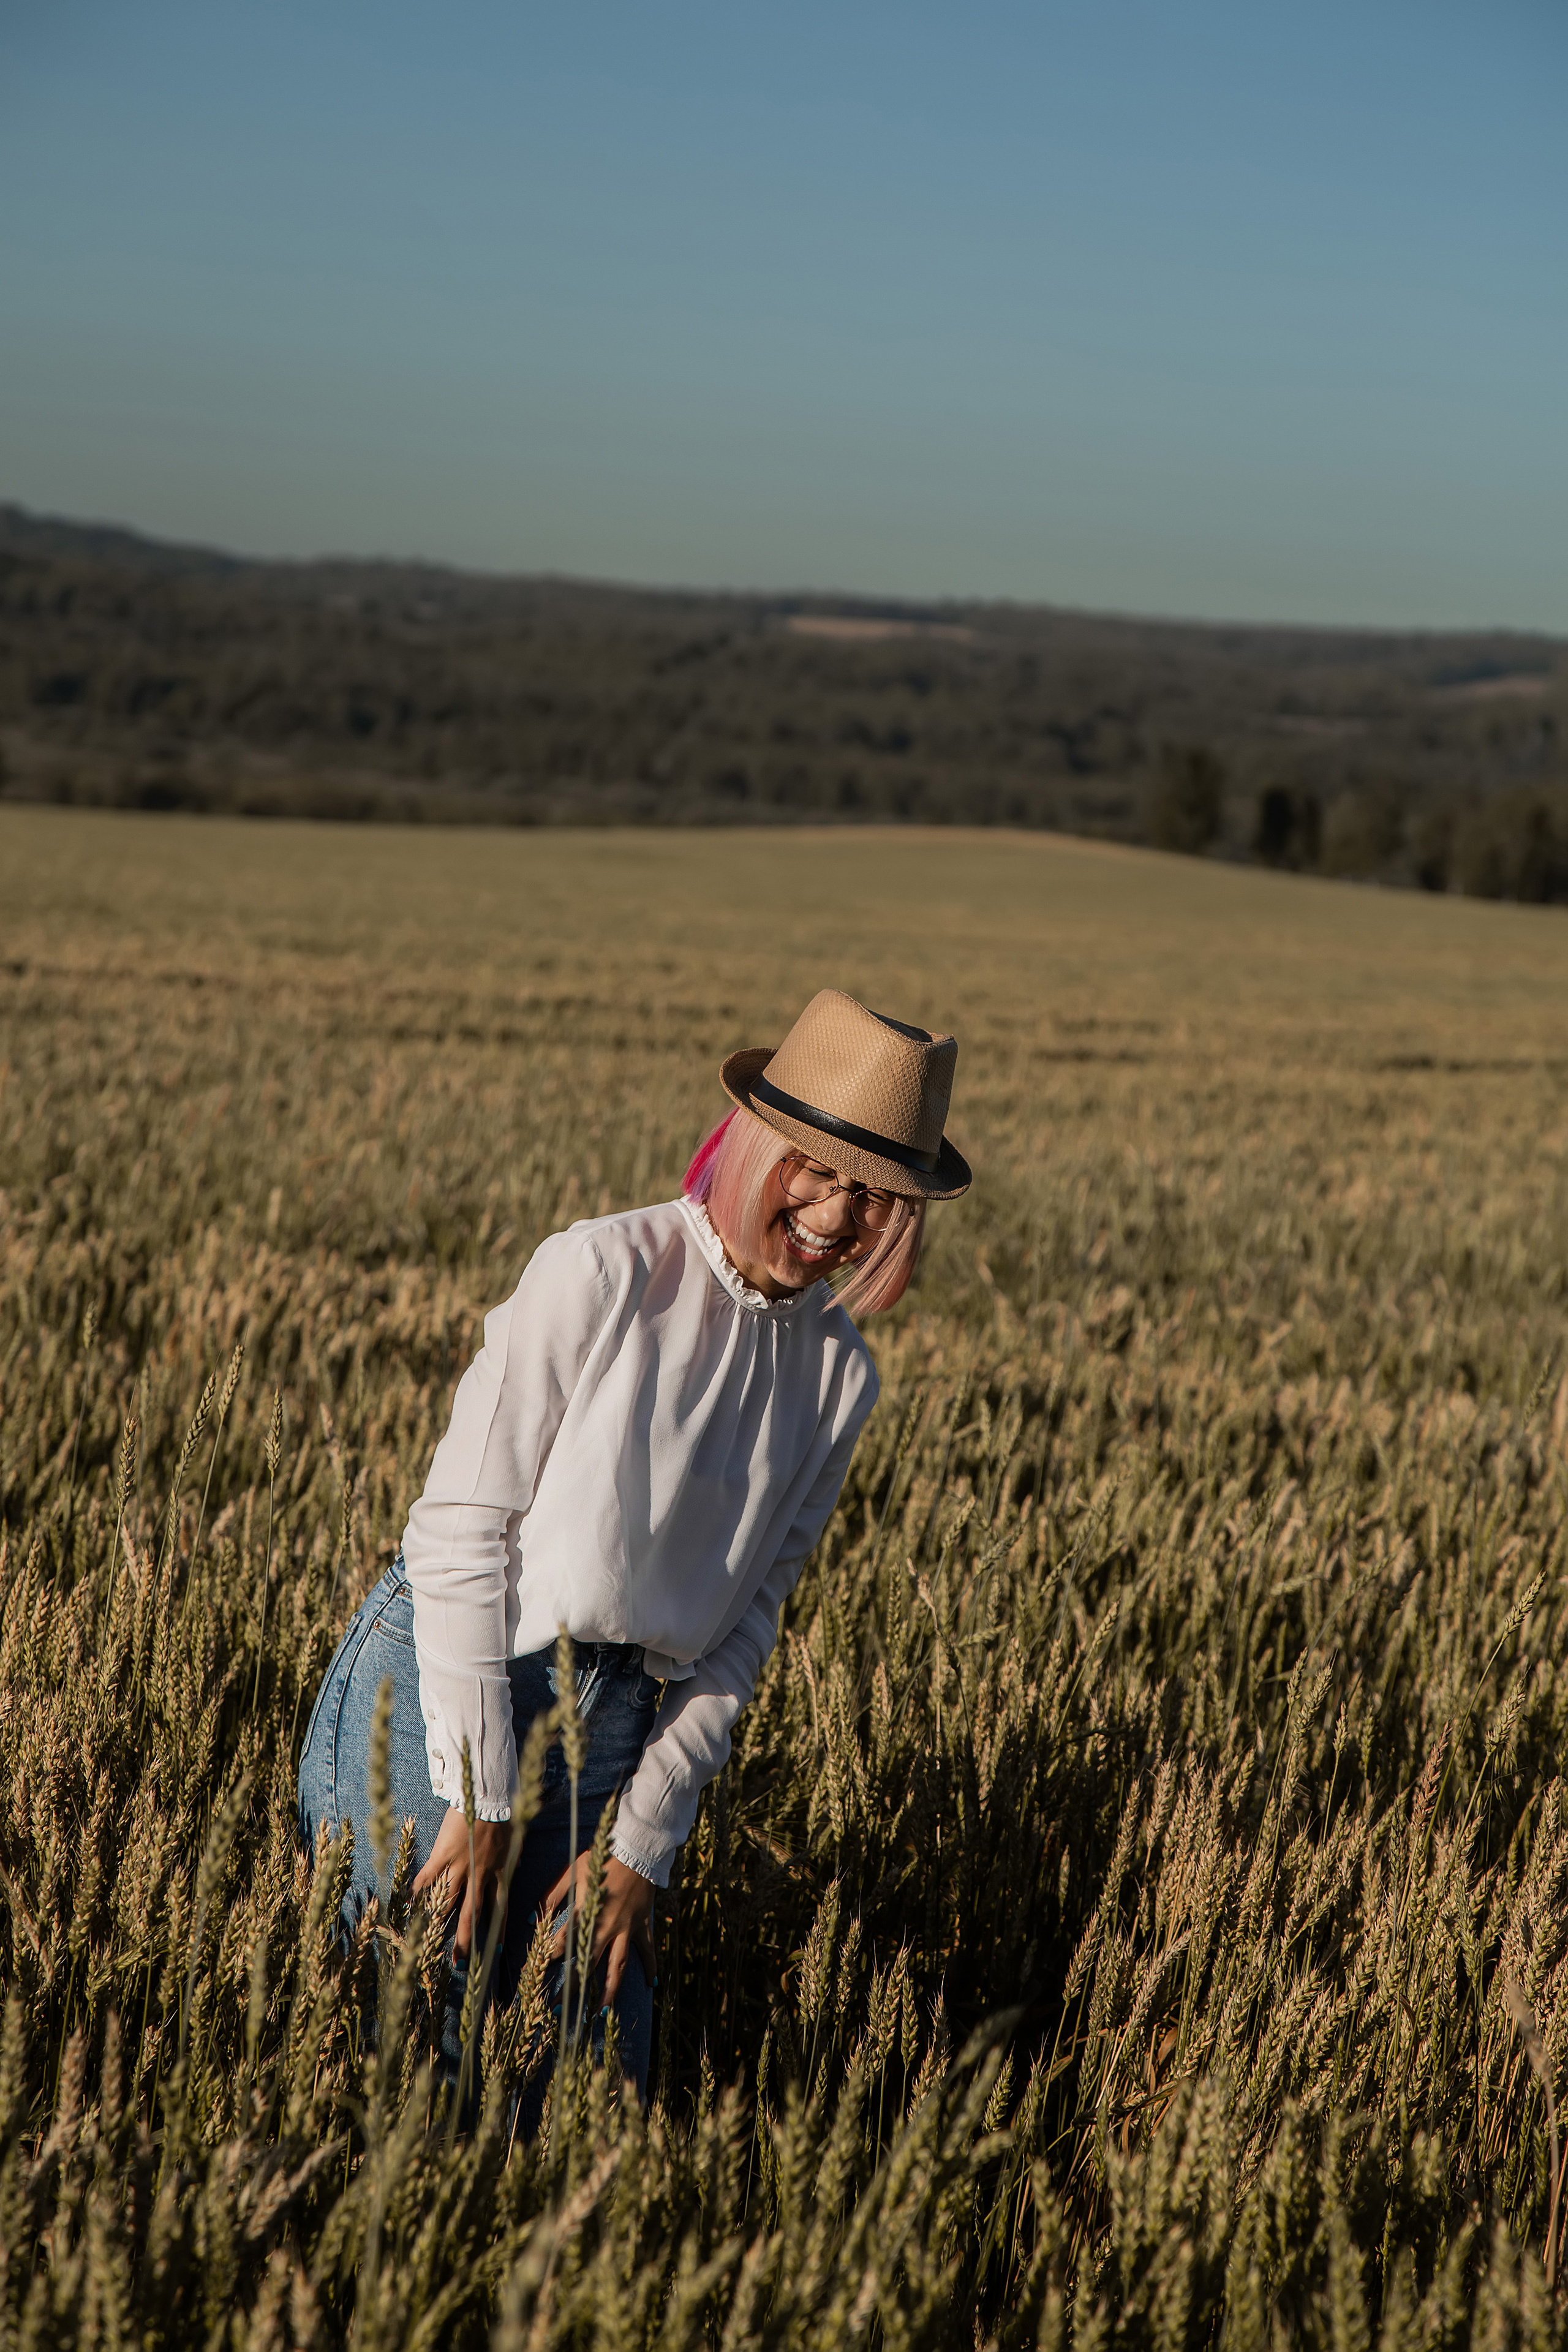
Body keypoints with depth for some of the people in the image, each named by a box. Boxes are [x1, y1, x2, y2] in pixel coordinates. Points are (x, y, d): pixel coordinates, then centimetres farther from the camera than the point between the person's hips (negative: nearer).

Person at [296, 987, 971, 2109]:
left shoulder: (839, 1376, 5)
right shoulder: (602, 1272, -12)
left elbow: (743, 1627, 8)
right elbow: (460, 1527, -13)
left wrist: (640, 1848, 0)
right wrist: (476, 1799, -13)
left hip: (610, 1720, 5)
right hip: (434, 1681, -5)